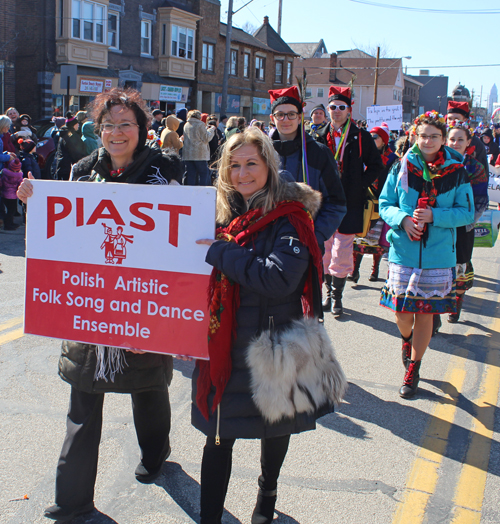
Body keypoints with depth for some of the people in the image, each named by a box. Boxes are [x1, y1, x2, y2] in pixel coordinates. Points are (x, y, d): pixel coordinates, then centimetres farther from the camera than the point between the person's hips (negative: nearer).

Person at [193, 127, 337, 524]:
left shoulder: (290, 218, -12)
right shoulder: (225, 214, 5)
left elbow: (280, 278, -26)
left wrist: (220, 252, -23)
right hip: (223, 343, 4)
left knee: (274, 427, 17)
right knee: (218, 436, 3)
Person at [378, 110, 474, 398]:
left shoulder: (457, 171, -2)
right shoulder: (402, 168, 0)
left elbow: (467, 213, -1)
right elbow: (385, 204, 4)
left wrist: (434, 215, -16)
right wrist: (402, 219, -16)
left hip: (439, 255, 0)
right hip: (403, 251, 1)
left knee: (425, 313, 5)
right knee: (402, 309, 5)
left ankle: (413, 369, 23)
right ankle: (407, 338, 43)